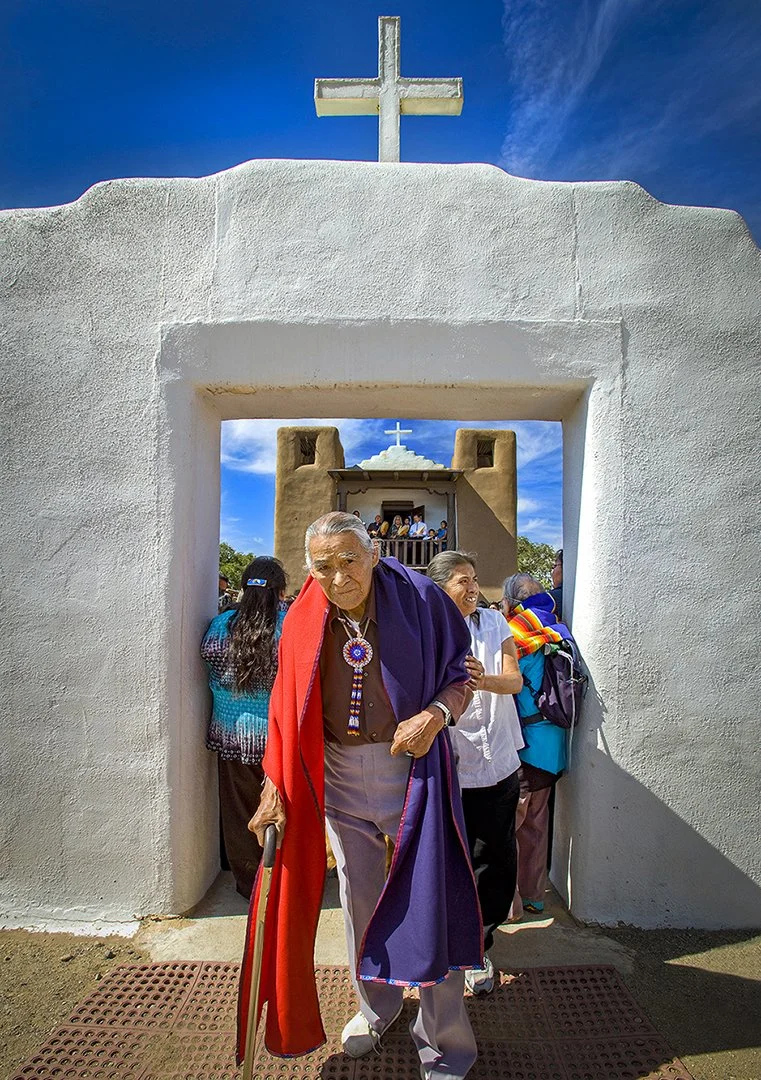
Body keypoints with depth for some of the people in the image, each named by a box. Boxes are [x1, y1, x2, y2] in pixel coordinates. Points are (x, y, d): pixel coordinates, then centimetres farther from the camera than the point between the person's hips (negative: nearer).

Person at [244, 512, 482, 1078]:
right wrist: (275, 788, -3)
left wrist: (436, 713, -23)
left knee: (429, 899, 5)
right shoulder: (304, 622, -7)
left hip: (411, 767, -3)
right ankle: (376, 1007, 47)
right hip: (338, 775, 3)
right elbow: (289, 712, 0)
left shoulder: (419, 599, -14)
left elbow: (461, 673, -4)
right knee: (360, 899, 20)